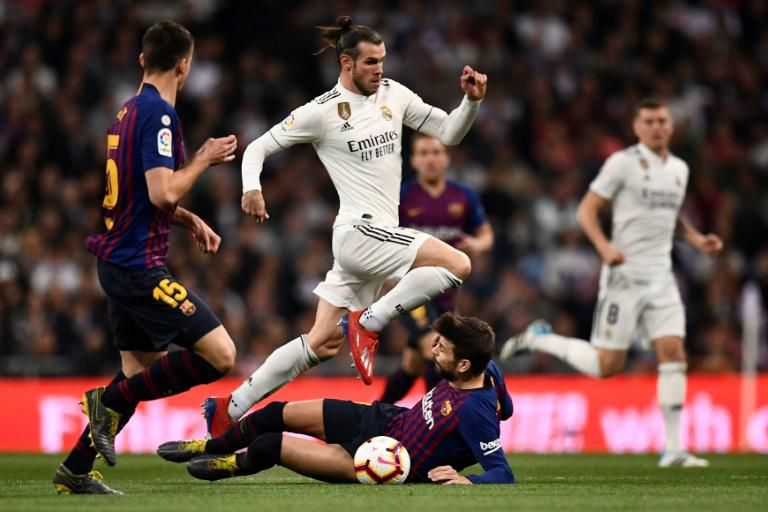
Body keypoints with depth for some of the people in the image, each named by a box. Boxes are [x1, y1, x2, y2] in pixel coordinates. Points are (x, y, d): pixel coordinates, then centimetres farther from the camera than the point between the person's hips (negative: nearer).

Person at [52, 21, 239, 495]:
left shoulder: (131, 110, 15)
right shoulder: (159, 114, -14)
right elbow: (162, 192, -22)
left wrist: (191, 221, 20)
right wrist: (204, 160, -7)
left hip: (118, 260, 10)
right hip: (139, 264, -10)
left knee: (143, 371, 16)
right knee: (220, 354, -14)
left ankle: (76, 470, 16)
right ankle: (112, 401, -8)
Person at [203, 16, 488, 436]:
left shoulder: (394, 95, 10)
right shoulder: (322, 112, -7)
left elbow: (449, 132, 14)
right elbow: (259, 147, -1)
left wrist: (471, 101, -4)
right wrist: (251, 188, -19)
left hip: (378, 236, 7)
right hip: (360, 231, -7)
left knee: (322, 345, 8)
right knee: (457, 265, -21)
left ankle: (229, 410, 12)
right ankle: (367, 323, -12)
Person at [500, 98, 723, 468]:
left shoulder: (679, 169, 13)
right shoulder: (623, 163, -7)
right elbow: (586, 210, -6)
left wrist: (697, 239, 12)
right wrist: (604, 247, -23)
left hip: (661, 277, 6)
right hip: (625, 275, -6)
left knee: (673, 353, -7)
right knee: (607, 364, -5)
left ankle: (673, 448, -4)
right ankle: (539, 338, 19)